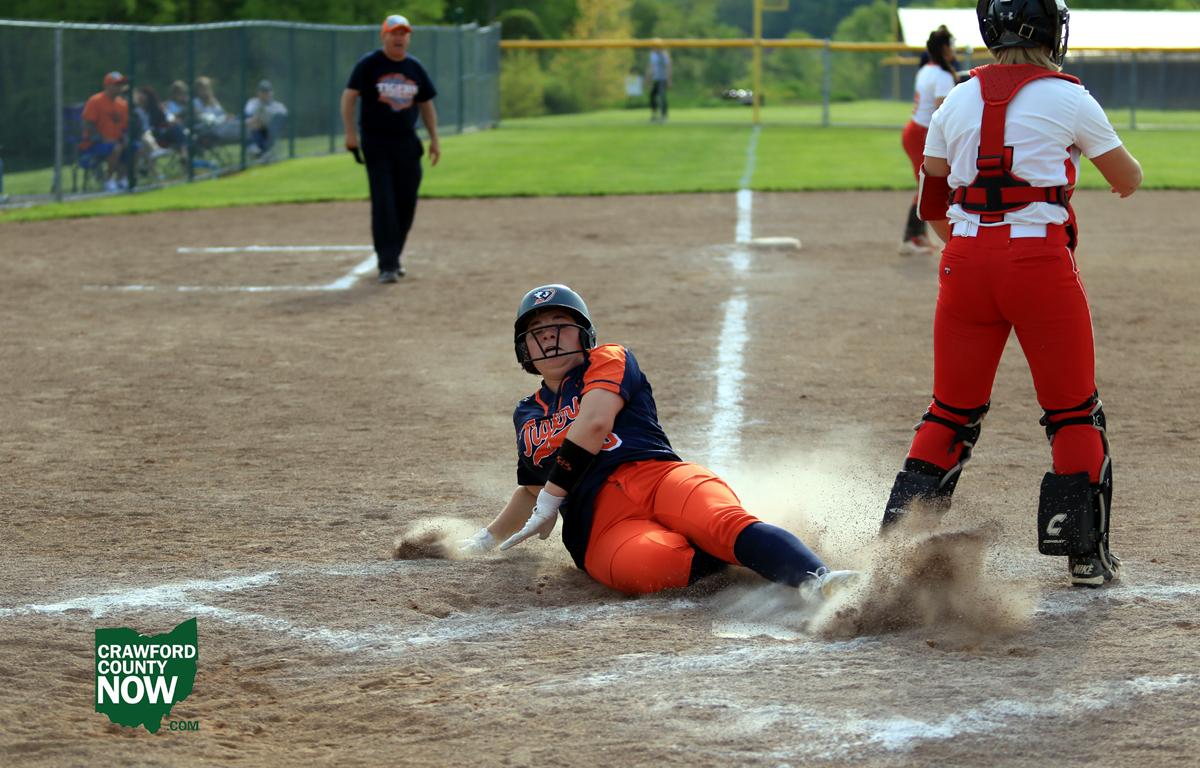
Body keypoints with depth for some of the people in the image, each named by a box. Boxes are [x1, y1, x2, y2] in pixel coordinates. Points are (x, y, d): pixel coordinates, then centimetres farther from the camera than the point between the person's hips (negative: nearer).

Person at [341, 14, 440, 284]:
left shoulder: (415, 67, 9)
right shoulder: (369, 64, -4)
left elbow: (426, 104, 17)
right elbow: (349, 96, -9)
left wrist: (434, 139, 11)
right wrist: (350, 132, -20)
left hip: (407, 142, 5)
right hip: (376, 142, -5)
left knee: (407, 202, 5)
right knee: (383, 203, -10)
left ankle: (393, 256, 23)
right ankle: (387, 264, -11)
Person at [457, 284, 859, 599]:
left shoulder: (608, 361, 17)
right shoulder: (527, 416, 35)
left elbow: (594, 423, -1)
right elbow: (531, 491, 50)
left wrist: (551, 498, -2)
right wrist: (485, 540, 56)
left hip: (656, 475, -2)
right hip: (601, 522, 2)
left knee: (727, 522, -37)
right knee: (648, 563, -39)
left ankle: (818, 579, -56)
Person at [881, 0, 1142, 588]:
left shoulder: (958, 101, 9)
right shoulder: (1068, 99, -2)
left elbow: (933, 206, 16)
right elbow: (1128, 181, 10)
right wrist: (1126, 176, 33)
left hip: (966, 259, 4)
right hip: (1041, 262, -4)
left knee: (952, 412, 14)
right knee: (1074, 411, 8)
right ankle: (1086, 552, 9)